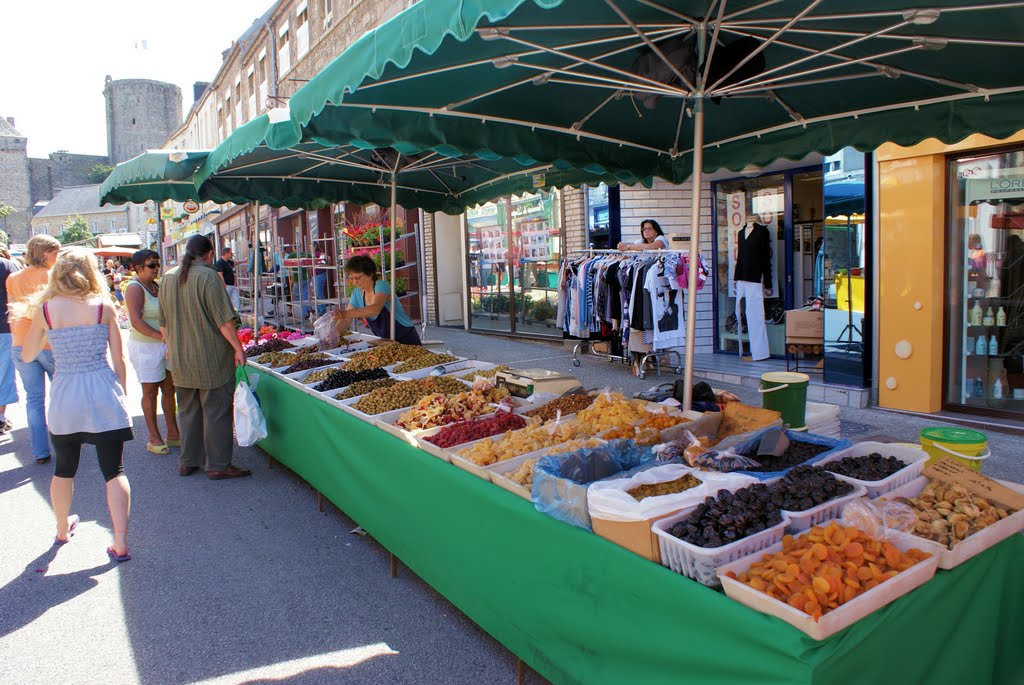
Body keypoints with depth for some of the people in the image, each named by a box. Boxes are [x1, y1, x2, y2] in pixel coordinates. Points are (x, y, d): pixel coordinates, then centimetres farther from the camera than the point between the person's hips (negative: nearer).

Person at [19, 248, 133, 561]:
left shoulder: (44, 308, -3)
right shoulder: (104, 306, -4)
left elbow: (27, 355, 11)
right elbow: (118, 360, -1)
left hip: (64, 397, 2)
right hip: (103, 393, -1)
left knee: (64, 469, 22)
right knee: (114, 470, 4)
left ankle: (63, 529, 41)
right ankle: (120, 543, -1)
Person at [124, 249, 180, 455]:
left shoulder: (157, 286, 13)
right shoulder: (135, 288, -11)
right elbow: (136, 321, -22)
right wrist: (162, 337, -29)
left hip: (165, 345, 7)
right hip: (145, 346, -7)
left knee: (169, 389, 10)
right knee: (150, 391, 0)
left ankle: (173, 434, 18)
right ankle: (154, 438, 9)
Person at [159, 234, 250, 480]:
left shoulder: (168, 278, 7)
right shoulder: (208, 276, -13)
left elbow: (163, 322, 15)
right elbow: (224, 320, -16)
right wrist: (238, 348, -9)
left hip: (180, 359, 7)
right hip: (211, 358, -6)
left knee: (187, 411, 16)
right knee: (216, 411, 1)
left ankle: (187, 462, 24)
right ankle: (218, 465, 6)